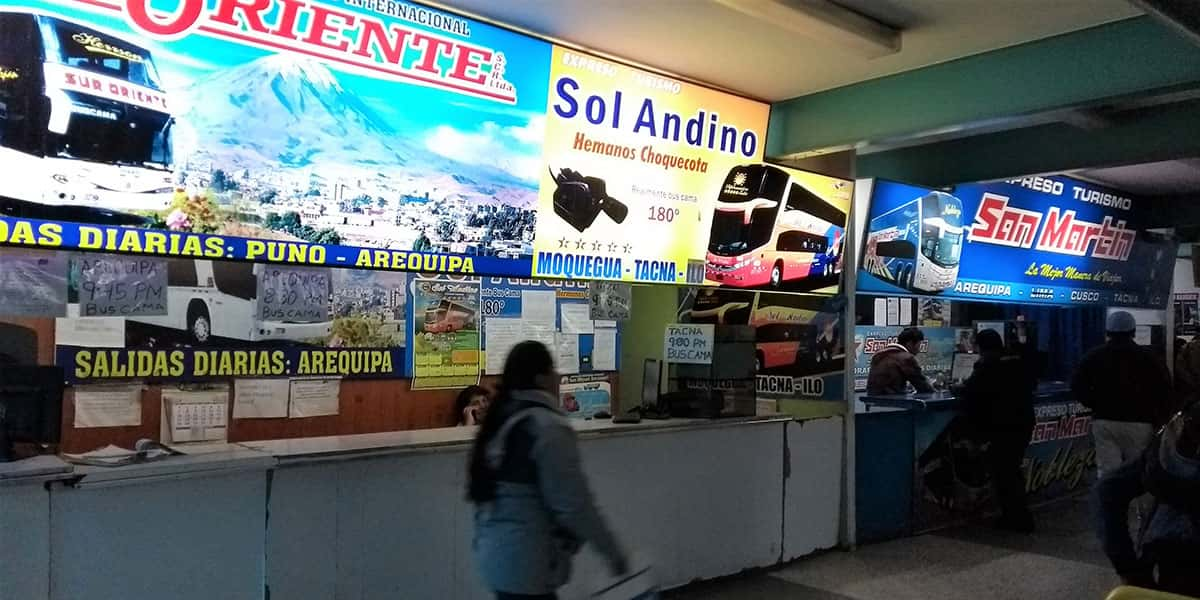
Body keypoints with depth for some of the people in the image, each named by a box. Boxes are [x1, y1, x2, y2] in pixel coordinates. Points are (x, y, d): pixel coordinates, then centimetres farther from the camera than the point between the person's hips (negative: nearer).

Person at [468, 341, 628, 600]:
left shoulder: (500, 419, 6)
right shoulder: (547, 426, -19)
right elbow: (573, 505, -19)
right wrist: (612, 551, -9)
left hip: (494, 553, 8)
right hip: (525, 563, -8)